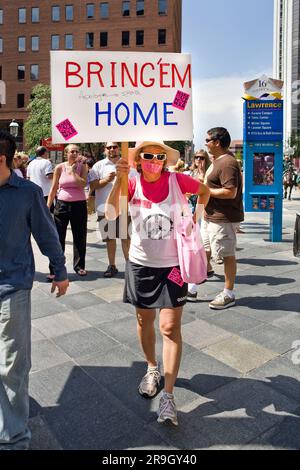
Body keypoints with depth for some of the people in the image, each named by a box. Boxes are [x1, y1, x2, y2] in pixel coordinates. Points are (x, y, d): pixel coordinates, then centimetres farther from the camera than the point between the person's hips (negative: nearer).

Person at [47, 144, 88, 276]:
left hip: (79, 205, 0)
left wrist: (73, 170, -14)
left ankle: (79, 266, 23)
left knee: (80, 237, 8)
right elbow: (53, 189, 5)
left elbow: (83, 184, -15)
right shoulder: (59, 168, 1)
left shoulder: (82, 166, 1)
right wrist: (47, 207, 3)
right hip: (62, 204, 0)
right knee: (58, 237, 2)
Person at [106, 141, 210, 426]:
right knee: (144, 320, 16)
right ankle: (152, 369, 41)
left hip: (172, 264, -2)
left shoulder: (176, 180, -8)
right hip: (140, 263, 2)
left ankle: (168, 395, 5)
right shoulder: (132, 183, -5)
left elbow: (205, 191, 11)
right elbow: (111, 214, -20)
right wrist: (118, 180, -28)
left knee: (170, 327, -4)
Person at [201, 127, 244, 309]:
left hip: (223, 219, -11)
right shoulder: (218, 161, 15)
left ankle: (229, 295, 14)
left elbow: (230, 192, -27)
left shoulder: (227, 163, -18)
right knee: (204, 252, 16)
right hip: (211, 217, 11)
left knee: (228, 255, 1)